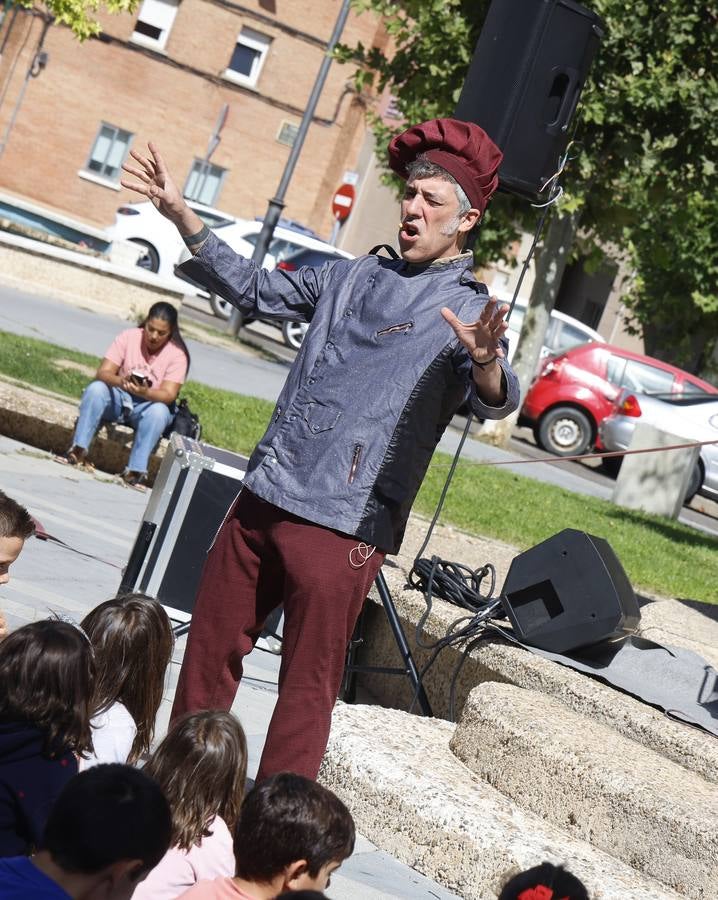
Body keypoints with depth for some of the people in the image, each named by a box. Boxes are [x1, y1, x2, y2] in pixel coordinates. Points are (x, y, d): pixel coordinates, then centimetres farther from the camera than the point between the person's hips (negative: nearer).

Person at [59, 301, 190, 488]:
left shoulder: (177, 353, -12)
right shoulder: (128, 337, -10)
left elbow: (168, 395, -21)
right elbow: (102, 373, -16)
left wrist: (144, 392, -42)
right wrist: (120, 381, -39)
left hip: (149, 405, -1)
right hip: (118, 399, 1)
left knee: (159, 411, -35)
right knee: (96, 388, -29)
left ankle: (136, 470, -37)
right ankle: (78, 451, -30)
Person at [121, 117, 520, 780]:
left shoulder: (470, 312, -4)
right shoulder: (354, 277, 15)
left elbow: (496, 402, -22)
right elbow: (255, 289, 23)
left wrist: (486, 361, -46)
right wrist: (181, 215, 15)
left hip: (342, 525, -6)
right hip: (263, 498, 6)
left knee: (308, 684, -1)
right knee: (208, 653, 13)